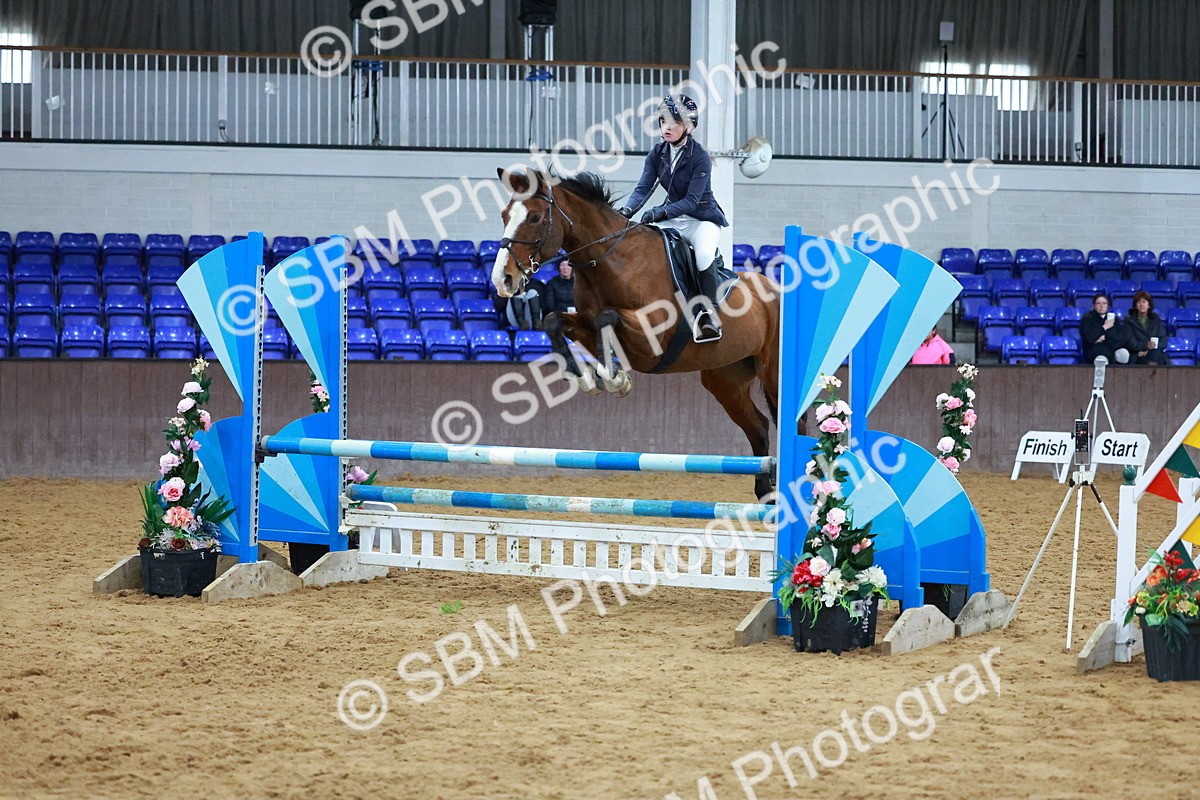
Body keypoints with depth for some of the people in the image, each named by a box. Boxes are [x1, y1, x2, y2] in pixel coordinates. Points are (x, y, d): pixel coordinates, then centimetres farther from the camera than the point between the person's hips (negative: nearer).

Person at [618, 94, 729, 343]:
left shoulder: (700, 157, -18)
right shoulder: (658, 154, -1)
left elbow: (692, 200, -24)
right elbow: (643, 188, -7)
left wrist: (661, 212, -39)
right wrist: (627, 211, -27)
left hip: (703, 218, -6)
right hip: (672, 218, 6)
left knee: (704, 255, -35)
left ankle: (710, 313, -25)